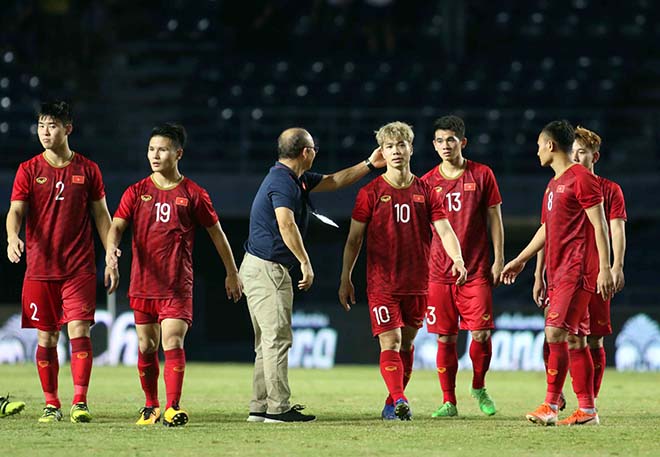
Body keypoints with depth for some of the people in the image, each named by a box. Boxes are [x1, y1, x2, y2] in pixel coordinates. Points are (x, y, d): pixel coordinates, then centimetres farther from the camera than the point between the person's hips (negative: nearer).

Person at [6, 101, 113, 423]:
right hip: (39, 268, 1)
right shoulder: (29, 170, 5)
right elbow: (16, 210, -4)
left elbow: (101, 214, 11)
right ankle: (51, 404, 11)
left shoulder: (88, 170, 6)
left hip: (80, 269, -1)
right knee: (46, 337, 4)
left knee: (79, 330, -12)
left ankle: (80, 402, -14)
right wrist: (13, 238, -25)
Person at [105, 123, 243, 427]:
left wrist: (232, 273, 13)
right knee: (146, 347, 8)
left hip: (178, 285, -3)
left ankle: (173, 408, -19)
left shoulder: (193, 194, 1)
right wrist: (111, 250, -26)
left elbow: (216, 233, 9)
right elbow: (117, 225, -3)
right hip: (142, 284, 3)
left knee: (173, 342, -16)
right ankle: (150, 407, 22)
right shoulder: (136, 192, 6)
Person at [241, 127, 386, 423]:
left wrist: (369, 165, 25)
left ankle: (260, 408, 14)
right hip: (267, 268, -11)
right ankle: (278, 408, -10)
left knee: (268, 341, 12)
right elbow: (286, 224, -29)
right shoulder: (283, 181, -16)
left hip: (259, 268, 11)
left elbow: (332, 182, 29)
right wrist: (305, 263, -26)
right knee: (278, 338, -10)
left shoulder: (296, 179, 16)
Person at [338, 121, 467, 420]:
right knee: (390, 343, -15)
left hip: (417, 283, 3)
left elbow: (444, 230, -3)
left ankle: (391, 405, 22)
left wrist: (457, 259, -22)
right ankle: (399, 400, -26)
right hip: (382, 282, -3)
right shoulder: (371, 193, 0)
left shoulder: (426, 192, 5)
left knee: (407, 344, 11)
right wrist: (345, 279, 0)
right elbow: (354, 238, 3)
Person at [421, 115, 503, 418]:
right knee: (445, 338, 0)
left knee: (481, 334, -6)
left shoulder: (482, 175, 3)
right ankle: (448, 401, 8)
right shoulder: (427, 182, 6)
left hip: (477, 271, -1)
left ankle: (478, 388, 18)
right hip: (439, 273, 1)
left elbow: (495, 220, 6)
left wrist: (498, 260, 0)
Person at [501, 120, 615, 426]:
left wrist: (605, 268, -18)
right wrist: (520, 260, 34)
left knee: (556, 333, -15)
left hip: (576, 272, -9)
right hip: (557, 272, 9)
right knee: (575, 340, 6)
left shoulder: (581, 178, -9)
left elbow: (599, 225, -12)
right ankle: (587, 410, 7)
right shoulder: (554, 184, 20)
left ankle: (550, 405, -14)